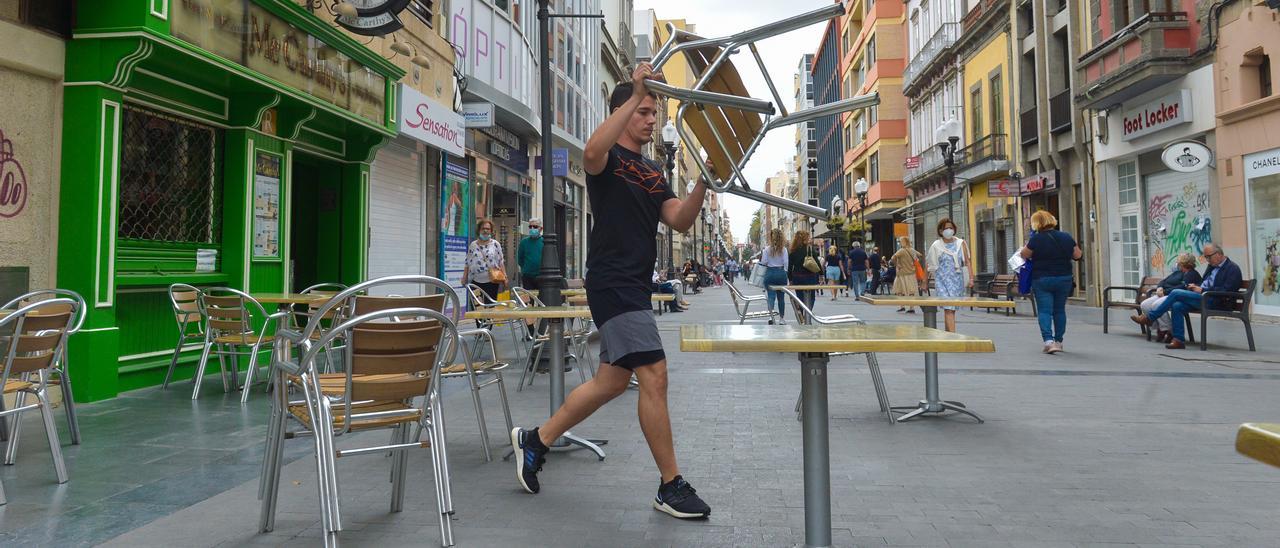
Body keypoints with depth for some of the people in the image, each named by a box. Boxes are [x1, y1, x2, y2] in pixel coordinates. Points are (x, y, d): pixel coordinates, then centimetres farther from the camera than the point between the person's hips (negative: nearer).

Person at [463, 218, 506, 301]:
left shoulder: (495, 244, 5)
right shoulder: (473, 245, 9)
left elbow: (501, 262, 4)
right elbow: (468, 263, 12)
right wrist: (464, 277, 6)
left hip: (492, 281, -1)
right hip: (476, 281, 1)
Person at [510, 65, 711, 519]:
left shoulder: (654, 174, 19)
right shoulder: (609, 157, -3)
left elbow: (680, 221, 7)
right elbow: (591, 152, -30)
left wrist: (703, 181, -9)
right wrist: (635, 94, -31)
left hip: (636, 285, 9)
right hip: (613, 282, -9)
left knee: (612, 380, 13)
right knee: (654, 375, -12)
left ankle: (535, 440, 28)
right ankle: (671, 487, -1)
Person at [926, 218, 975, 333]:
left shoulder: (960, 244, 8)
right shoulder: (936, 246, 1)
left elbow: (967, 262, 7)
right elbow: (930, 264, 7)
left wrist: (971, 278, -2)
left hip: (958, 280, 3)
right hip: (943, 280, -3)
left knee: (952, 308, 8)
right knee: (948, 308, -13)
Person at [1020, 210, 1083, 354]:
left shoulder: (1036, 239, -13)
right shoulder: (1066, 237, 0)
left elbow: (1024, 255, -3)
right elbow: (1077, 255, 8)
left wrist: (1028, 244, 15)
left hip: (1042, 280, -4)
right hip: (1064, 279, 4)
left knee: (1044, 311, -2)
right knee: (1060, 310, 15)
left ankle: (1048, 341, -17)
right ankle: (1058, 341, 22)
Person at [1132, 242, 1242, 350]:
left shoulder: (1233, 269, -5)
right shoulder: (1212, 266, 21)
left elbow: (1225, 291, -17)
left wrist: (1202, 290, -18)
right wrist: (1197, 286, 5)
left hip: (1214, 301, -8)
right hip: (1202, 297, 8)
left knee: (1176, 293, -20)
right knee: (1177, 306, -17)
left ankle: (1149, 317, -11)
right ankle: (1179, 340, -16)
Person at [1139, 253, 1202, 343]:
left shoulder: (1192, 274, -2)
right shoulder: (1178, 272, 26)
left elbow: (1183, 287, -17)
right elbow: (1164, 281, 23)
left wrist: (1165, 291, -15)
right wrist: (1159, 288, 0)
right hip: (1164, 295, 9)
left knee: (1157, 305, -35)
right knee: (1144, 305, -14)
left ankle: (1168, 332, -23)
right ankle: (1159, 329, -8)